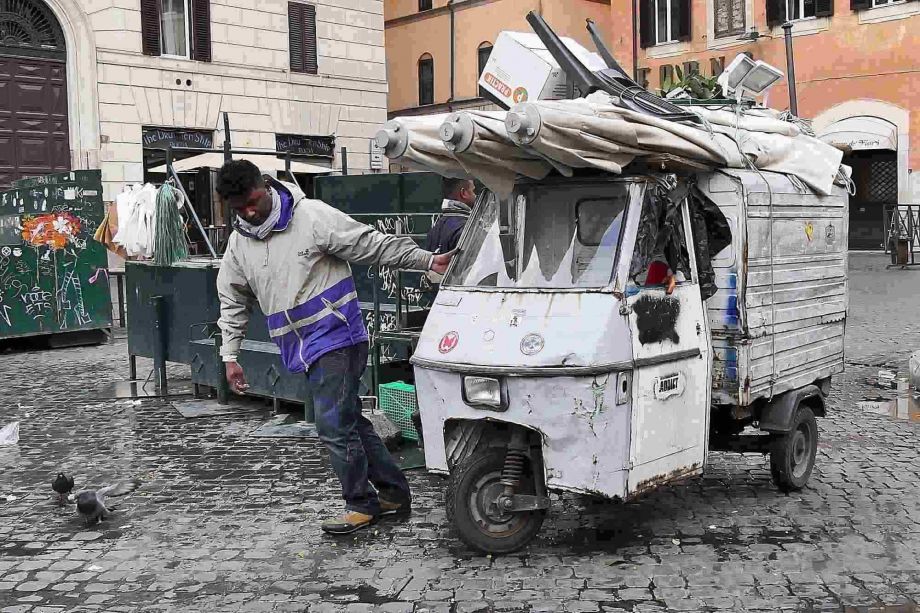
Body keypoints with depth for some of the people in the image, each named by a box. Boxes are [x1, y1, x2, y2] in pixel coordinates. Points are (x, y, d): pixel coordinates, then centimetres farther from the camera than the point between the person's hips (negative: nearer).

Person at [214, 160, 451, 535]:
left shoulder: (312, 216, -12)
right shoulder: (239, 243, 8)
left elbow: (374, 245, -10)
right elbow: (233, 302, 18)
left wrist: (428, 261, -12)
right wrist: (230, 355, 13)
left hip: (335, 337, -7)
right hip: (304, 348, 7)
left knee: (334, 426, -9)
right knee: (351, 422, 13)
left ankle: (363, 504, 8)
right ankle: (394, 493, 25)